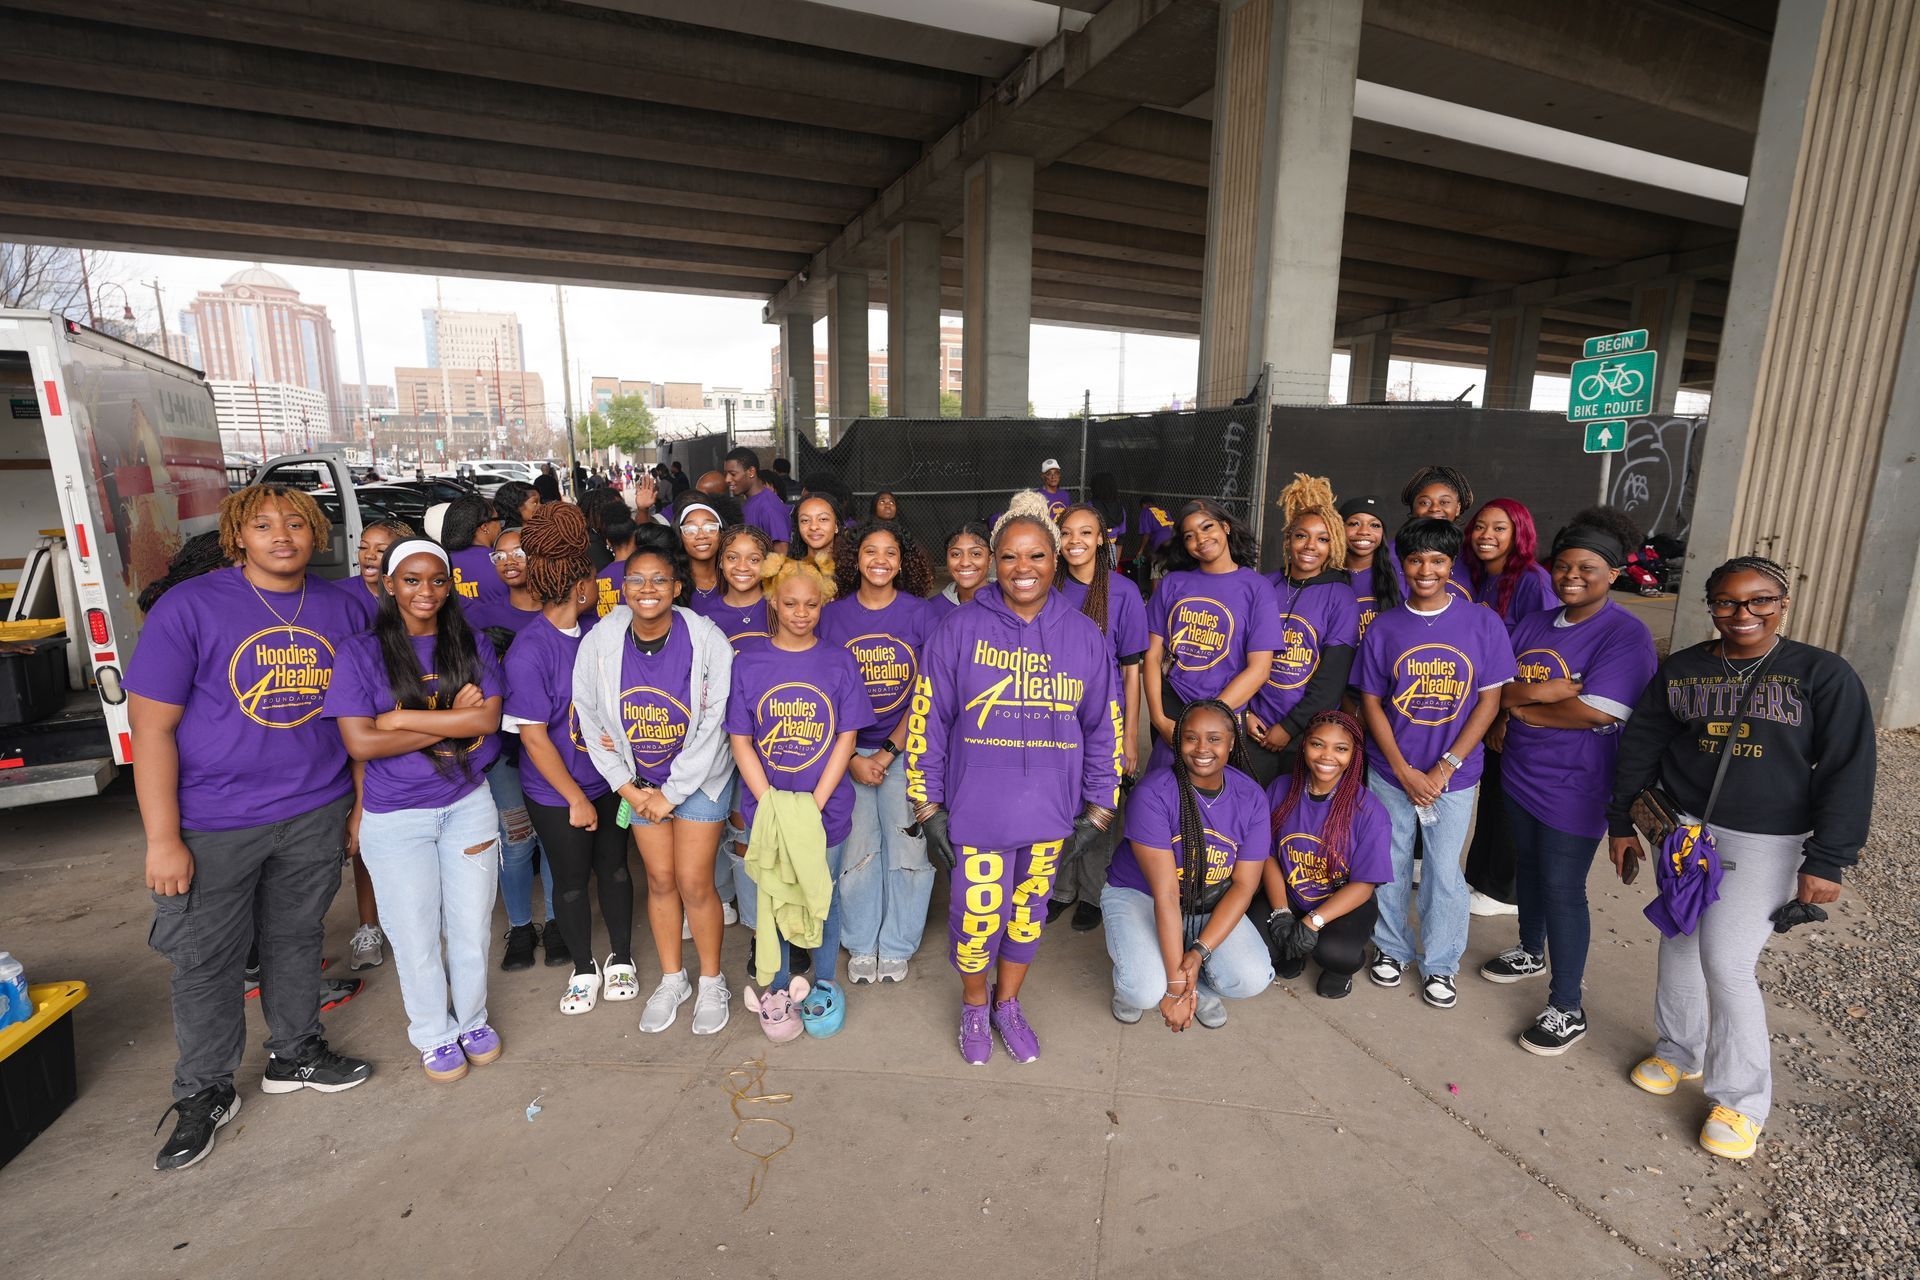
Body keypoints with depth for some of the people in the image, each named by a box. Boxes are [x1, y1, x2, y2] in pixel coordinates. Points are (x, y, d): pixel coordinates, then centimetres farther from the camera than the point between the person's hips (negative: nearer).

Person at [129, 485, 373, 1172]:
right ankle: (203, 1092, 32)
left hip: (315, 813, 3)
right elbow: (151, 725, -11)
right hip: (214, 825, -3)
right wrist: (162, 838, -13)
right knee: (206, 959, 11)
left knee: (297, 940, 18)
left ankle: (295, 1053, 38)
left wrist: (362, 804, 6)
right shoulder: (188, 607, -11)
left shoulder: (338, 608, 1)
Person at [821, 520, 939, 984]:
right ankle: (860, 944, 27)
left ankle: (896, 946, 25)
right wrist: (852, 758, -6)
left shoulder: (921, 614, -3)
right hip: (846, 751, 1)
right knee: (855, 850, 5)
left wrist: (887, 754, -9)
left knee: (907, 849, 3)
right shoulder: (833, 615, 1)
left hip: (906, 749, -1)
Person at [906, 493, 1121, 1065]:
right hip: (977, 809, -2)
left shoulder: (1084, 636, 0)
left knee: (1029, 910, 17)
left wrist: (1099, 812, 6)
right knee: (977, 916, 7)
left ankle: (1008, 1003, 44)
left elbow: (1104, 727, 6)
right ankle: (975, 1007, 38)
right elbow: (926, 720, -5)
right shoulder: (960, 629, -7)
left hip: (1050, 812, 3)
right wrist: (928, 807, -5)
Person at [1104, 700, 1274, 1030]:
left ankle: (1200, 985, 13)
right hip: (1138, 894, -3)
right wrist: (1174, 984, -25)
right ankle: (1131, 979, 11)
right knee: (1146, 991, -27)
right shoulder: (1153, 793, -25)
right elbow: (1165, 893, -27)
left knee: (1253, 979, -21)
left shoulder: (1251, 798, -11)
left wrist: (1199, 952, -22)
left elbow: (1243, 885, -10)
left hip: (1212, 906, 4)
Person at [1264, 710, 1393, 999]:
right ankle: (1291, 952, 13)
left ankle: (1341, 968, 8)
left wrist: (1314, 921, -24)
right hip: (1288, 897, 3)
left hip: (1346, 904, -2)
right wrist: (1280, 913, -16)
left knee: (1333, 951, -33)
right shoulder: (1281, 789, -8)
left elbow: (1364, 884, -14)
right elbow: (1268, 855, -3)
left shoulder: (1369, 811, -17)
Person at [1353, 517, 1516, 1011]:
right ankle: (1391, 948, 34)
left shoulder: (1483, 623, -5)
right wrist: (1405, 771, -8)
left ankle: (1440, 964, 29)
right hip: (1391, 773, 1)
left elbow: (1489, 701, -5)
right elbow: (1370, 703, 0)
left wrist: (1444, 768, -11)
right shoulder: (1384, 628, -2)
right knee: (1391, 866, 13)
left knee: (1443, 872, 8)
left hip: (1454, 774, -1)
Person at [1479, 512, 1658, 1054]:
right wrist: (1545, 691, -18)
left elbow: (1599, 713, -24)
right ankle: (1531, 952, 44)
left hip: (1573, 789, -6)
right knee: (1527, 866, 22)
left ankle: (1567, 1009, 14)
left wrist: (1519, 708, -13)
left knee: (1562, 889, -1)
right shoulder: (1534, 624, 7)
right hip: (1519, 773, 7)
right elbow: (1495, 685, 2)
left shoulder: (1626, 635, -14)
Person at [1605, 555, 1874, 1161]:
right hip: (1683, 830, 4)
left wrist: (1826, 860, -11)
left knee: (1727, 964, -5)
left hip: (1764, 844, -3)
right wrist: (1621, 823, 8)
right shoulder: (1680, 670, 2)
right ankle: (1678, 1049, 34)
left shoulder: (1823, 674, -6)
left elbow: (1848, 770, -7)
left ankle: (1741, 1099, 14)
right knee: (1679, 947, 13)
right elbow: (1640, 746, 8)